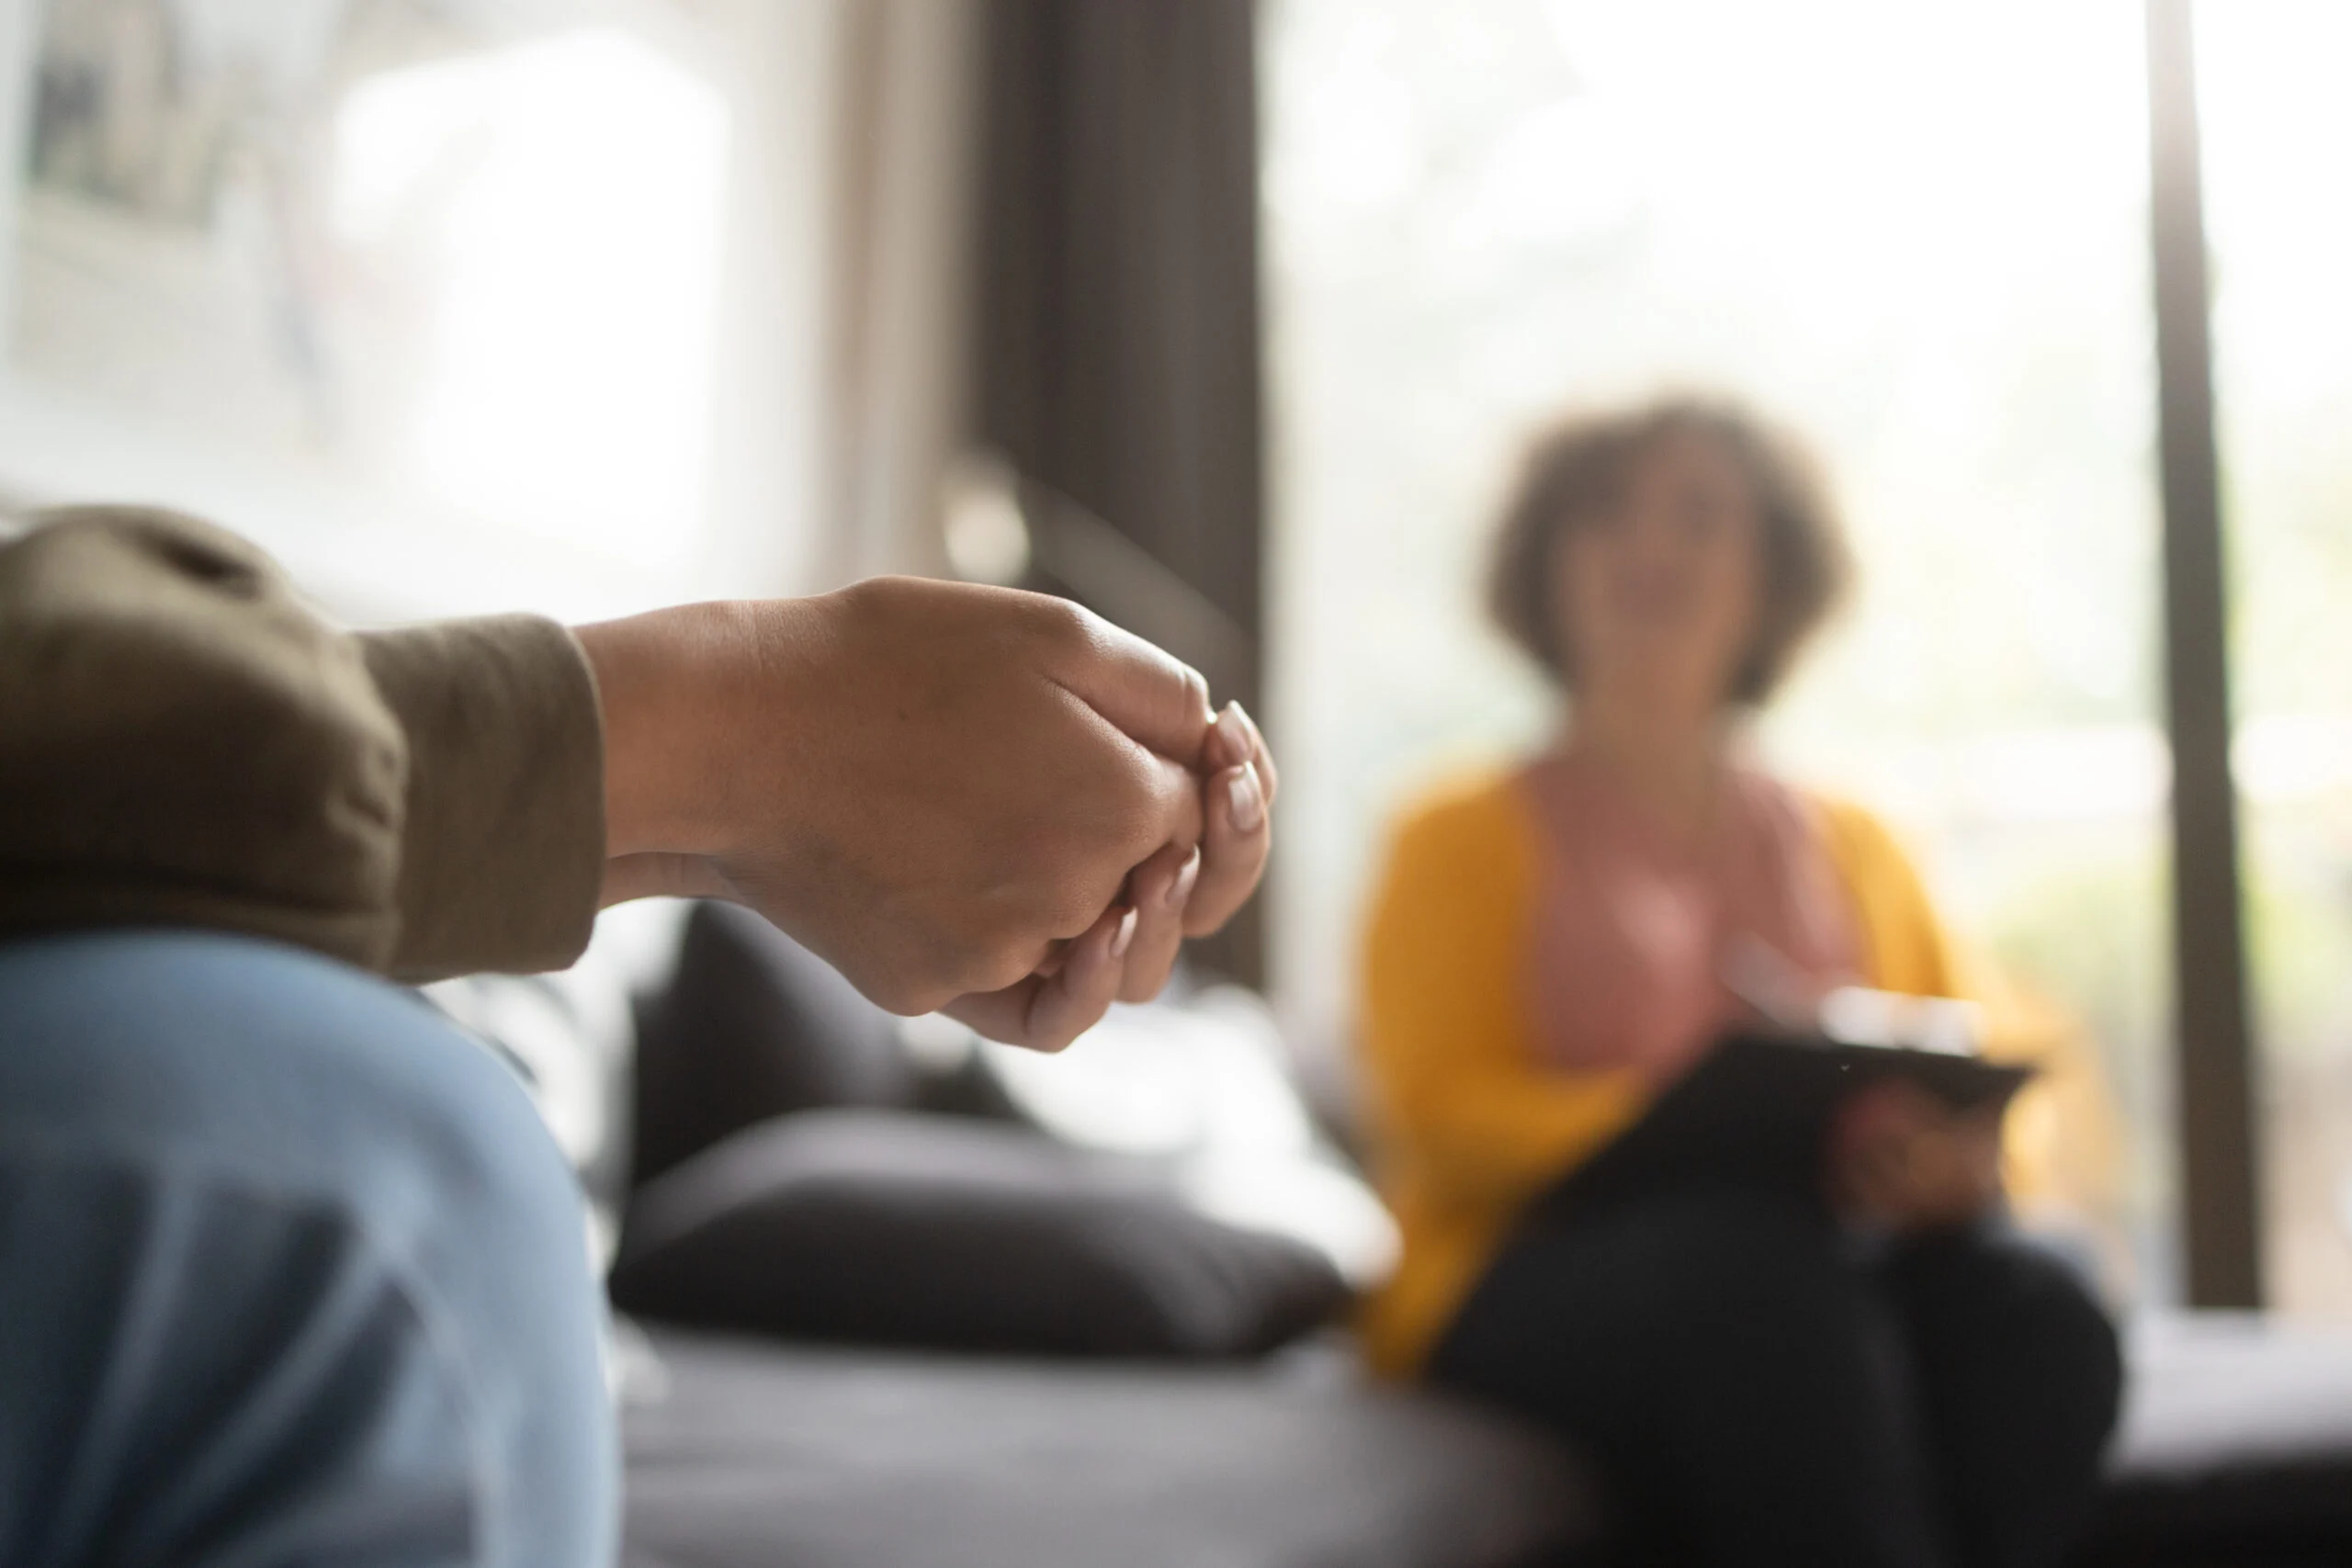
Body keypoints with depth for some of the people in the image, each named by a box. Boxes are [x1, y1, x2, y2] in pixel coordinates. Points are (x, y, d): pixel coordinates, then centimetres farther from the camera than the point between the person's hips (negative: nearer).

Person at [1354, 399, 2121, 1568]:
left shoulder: (1853, 849, 25)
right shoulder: (1466, 842, 13)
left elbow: (1979, 1099, 19)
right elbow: (1442, 1108, -1)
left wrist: (1960, 1159, -8)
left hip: (1841, 1260, 4)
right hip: (1540, 1279, -3)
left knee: (2029, 1305, -30)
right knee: (1758, 1267, -36)